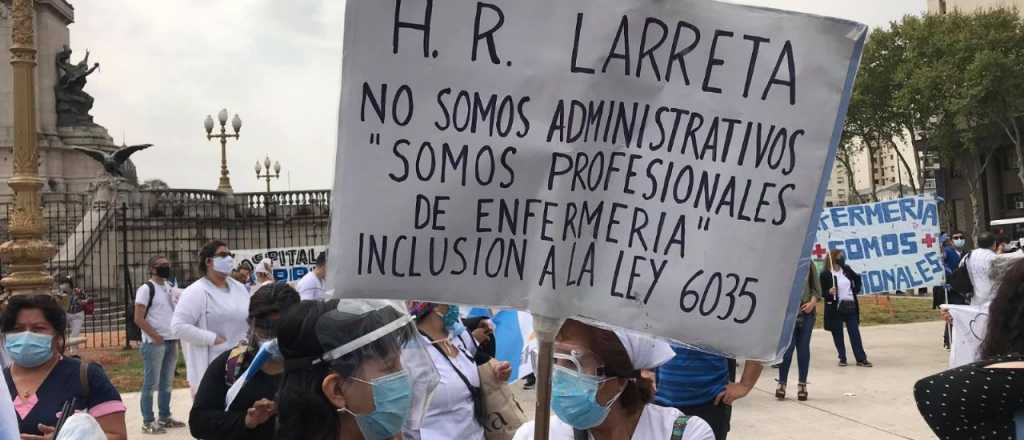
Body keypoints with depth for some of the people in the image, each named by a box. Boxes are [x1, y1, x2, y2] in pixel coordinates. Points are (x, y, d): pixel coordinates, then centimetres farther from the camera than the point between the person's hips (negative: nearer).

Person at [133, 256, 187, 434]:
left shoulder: (170, 287, 14)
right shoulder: (146, 288, -9)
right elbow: (139, 319, -14)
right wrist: (156, 336, -16)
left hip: (171, 341, 7)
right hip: (154, 343, -7)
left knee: (167, 383, 14)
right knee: (151, 383, -3)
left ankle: (165, 417, 23)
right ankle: (148, 422, 2)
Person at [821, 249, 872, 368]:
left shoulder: (846, 270, 5)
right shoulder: (825, 274, -10)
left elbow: (857, 278, 23)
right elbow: (821, 291, -10)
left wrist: (857, 289, 11)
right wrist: (829, 292, -29)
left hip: (851, 306, 4)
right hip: (835, 308, -4)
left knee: (855, 333, 5)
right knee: (838, 334, 4)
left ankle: (861, 359, 8)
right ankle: (842, 359, 16)